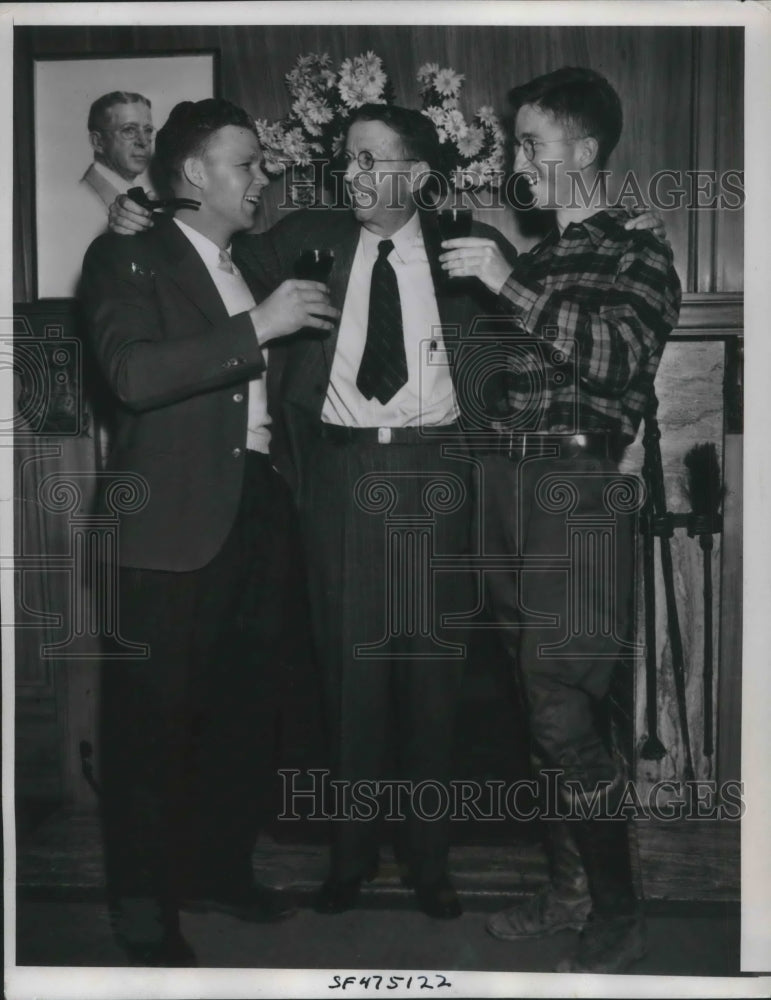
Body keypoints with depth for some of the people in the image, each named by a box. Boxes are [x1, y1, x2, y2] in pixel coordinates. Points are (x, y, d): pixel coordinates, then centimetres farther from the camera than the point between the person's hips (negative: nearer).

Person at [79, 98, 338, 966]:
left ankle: (219, 868, 30)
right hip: (175, 522, -7)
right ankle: (143, 904, 15)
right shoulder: (127, 260, -3)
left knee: (242, 706, 14)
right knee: (152, 716, 1)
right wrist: (257, 326, -20)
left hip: (258, 512, 7)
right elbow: (132, 373, -21)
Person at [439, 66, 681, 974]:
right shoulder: (534, 258, 19)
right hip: (509, 487, 7)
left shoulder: (637, 254, 1)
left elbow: (625, 354, -19)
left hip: (579, 493, -6)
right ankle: (570, 887, 24)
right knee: (543, 707, 11)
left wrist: (511, 285, -21)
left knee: (565, 713, -8)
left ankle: (617, 916, 7)